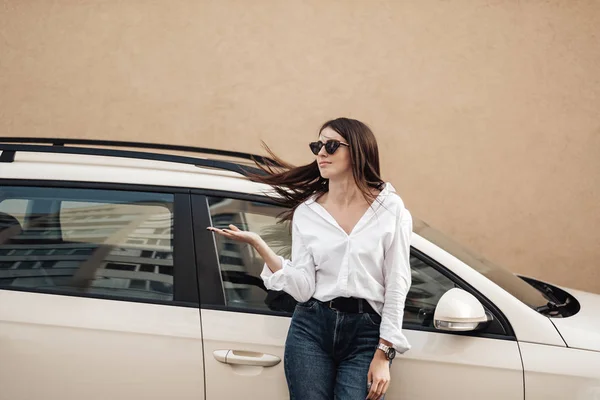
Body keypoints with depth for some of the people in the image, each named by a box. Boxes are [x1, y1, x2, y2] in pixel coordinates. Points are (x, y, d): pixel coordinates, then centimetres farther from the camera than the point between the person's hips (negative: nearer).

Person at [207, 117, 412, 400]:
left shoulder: (390, 208, 0)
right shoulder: (306, 212, 7)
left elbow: (397, 285, -2)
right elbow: (303, 288, -3)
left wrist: (383, 355, -7)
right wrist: (258, 244, -12)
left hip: (366, 334, -2)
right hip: (311, 328, 2)